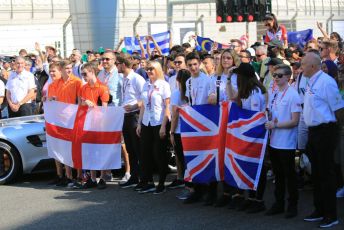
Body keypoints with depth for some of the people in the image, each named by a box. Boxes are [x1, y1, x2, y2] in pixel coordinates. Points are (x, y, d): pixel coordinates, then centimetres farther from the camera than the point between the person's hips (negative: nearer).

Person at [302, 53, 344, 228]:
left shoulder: (326, 82, -17)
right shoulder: (312, 82, 10)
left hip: (325, 132, -9)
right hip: (314, 132, 9)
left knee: (326, 174, -2)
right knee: (316, 173, 16)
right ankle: (319, 210, 27)